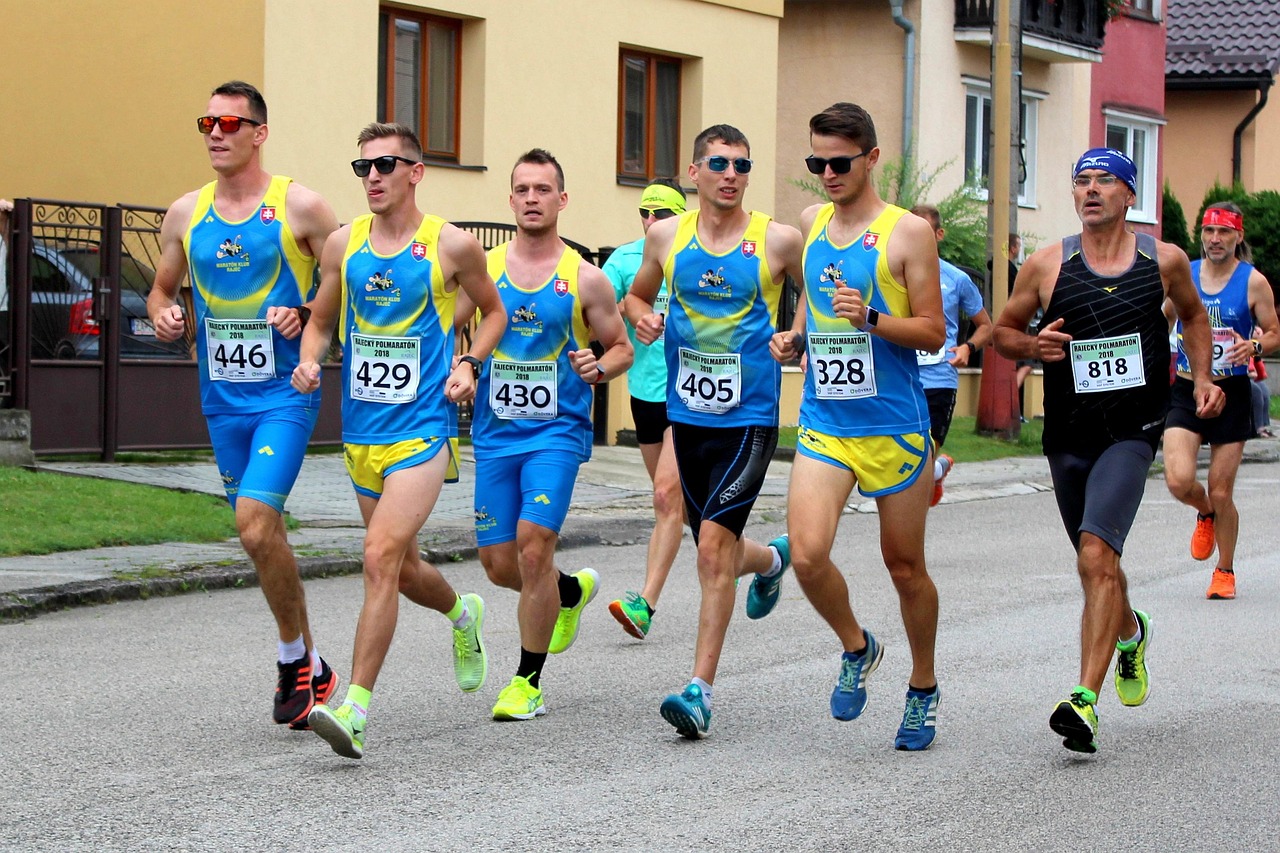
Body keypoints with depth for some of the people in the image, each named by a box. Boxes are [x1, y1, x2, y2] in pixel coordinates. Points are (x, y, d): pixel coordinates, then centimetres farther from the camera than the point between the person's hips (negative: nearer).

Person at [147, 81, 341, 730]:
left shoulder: (299, 207, -5)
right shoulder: (185, 214, 8)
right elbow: (162, 288, 20)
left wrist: (306, 315, -16)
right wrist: (164, 316, -2)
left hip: (285, 393, -5)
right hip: (222, 401, 5)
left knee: (256, 525, -20)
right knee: (262, 535, 11)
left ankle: (294, 661, -2)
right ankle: (310, 671, 26)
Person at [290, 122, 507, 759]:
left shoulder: (451, 245, -4)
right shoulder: (343, 244, 5)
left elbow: (493, 311, 12)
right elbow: (321, 318, 17)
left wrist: (469, 363, -5)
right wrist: (309, 361, -3)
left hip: (423, 427, -5)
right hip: (361, 431, 5)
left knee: (382, 555, -20)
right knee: (402, 568, 17)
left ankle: (355, 707, -20)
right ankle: (462, 613, 51)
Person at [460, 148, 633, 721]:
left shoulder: (584, 279, -1)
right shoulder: (483, 269, 5)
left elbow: (622, 348, 8)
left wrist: (599, 369, -14)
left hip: (557, 430, -3)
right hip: (495, 432, 4)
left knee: (533, 546, -17)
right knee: (499, 563, 5)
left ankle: (528, 681, -2)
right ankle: (572, 590, 39)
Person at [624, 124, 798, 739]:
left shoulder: (778, 240, -5)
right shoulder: (666, 236, 3)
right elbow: (638, 295, 19)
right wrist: (642, 318, -3)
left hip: (749, 417, -4)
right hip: (687, 414, 4)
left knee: (714, 542, -16)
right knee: (715, 550, 14)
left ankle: (700, 689, -11)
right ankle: (770, 559, 51)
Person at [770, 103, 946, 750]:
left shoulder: (908, 232, -6)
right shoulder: (811, 223, 9)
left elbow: (934, 333, -6)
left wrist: (870, 319, -22)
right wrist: (794, 337, 7)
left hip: (894, 425, -3)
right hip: (823, 424, 3)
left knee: (904, 564, 8)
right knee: (807, 554, -14)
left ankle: (923, 689, 30)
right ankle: (856, 648, 15)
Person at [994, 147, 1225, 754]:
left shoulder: (1164, 261, 1)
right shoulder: (1046, 265, -1)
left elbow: (1192, 314, 22)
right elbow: (1002, 331, 10)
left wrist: (1202, 379, 10)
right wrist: (1033, 346, -11)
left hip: (1131, 433, -3)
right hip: (1067, 436, 3)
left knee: (1097, 555, -22)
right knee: (1097, 562, 17)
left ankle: (1086, 701, -26)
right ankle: (1129, 633, 52)